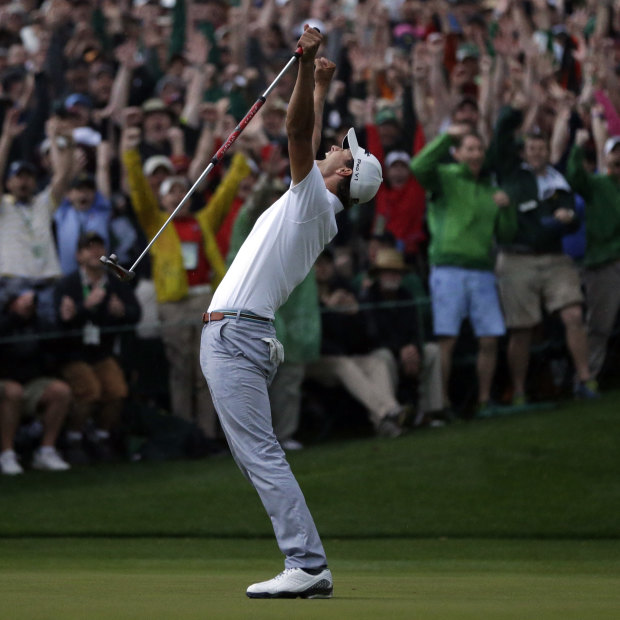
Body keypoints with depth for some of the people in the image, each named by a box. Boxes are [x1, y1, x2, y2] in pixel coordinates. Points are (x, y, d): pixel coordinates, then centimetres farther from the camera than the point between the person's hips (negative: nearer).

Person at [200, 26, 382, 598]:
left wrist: (308, 63, -21)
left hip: (235, 335, -10)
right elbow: (307, 139, 35)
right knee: (257, 456, 9)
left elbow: (299, 131, -16)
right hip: (234, 333, 10)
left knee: (261, 455, -15)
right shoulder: (320, 215, 19)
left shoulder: (317, 200, -4)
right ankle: (309, 566, 6)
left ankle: (307, 566, -20)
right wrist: (322, 88, 40)